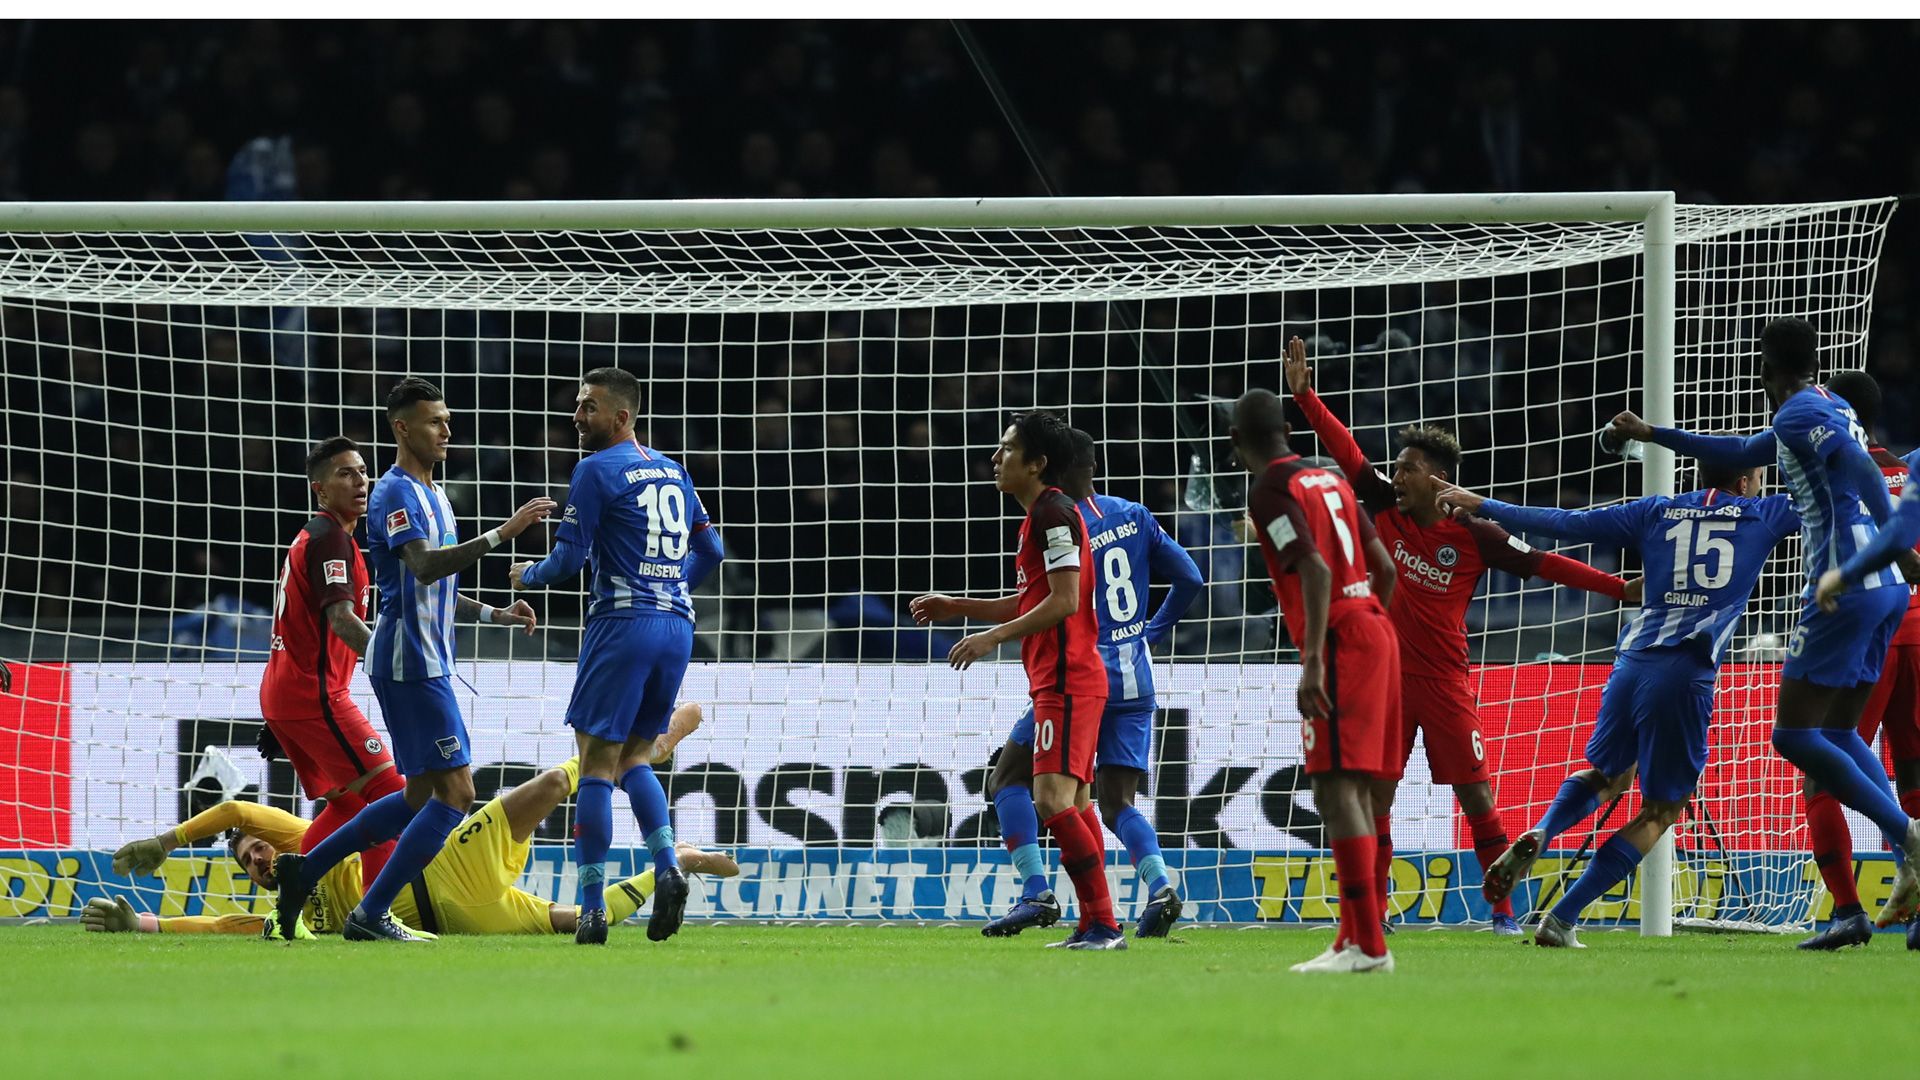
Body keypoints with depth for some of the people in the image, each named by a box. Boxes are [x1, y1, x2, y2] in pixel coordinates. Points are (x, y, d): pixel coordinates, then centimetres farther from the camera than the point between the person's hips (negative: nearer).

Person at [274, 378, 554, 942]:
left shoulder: (432, 494, 18)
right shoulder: (396, 494, -13)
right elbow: (424, 568, -29)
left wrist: (494, 614, 17)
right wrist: (501, 534, -34)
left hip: (428, 662, 10)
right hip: (411, 663, -10)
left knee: (422, 797, 14)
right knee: (455, 794, -11)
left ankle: (304, 869, 19)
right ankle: (370, 915, -8)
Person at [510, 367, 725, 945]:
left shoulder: (598, 470, -6)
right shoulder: (672, 471, 15)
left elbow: (570, 558, -9)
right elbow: (709, 549, 22)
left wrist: (528, 575, 11)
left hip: (622, 623, -7)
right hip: (677, 626, 7)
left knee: (597, 763, -2)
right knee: (635, 757, 17)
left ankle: (592, 908, -6)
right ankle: (667, 867, -6)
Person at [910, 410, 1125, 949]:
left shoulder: (1054, 513, -13)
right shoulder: (1040, 516, 19)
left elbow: (1064, 601, -21)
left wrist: (995, 636, -20)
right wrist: (958, 607, 24)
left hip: (1067, 682, -11)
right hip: (1057, 680, 11)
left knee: (1053, 800, -17)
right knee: (1075, 805, 12)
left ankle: (1103, 923, -17)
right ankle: (1095, 926, 14)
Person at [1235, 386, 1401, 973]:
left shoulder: (1270, 491, -8)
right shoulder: (1328, 479, 18)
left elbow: (1316, 570, -20)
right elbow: (1385, 568, 19)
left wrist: (1313, 661, -24)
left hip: (1338, 640, -9)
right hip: (1375, 629, 9)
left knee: (1335, 791, -13)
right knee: (1356, 792, 13)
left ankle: (1368, 945, -22)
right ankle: (1356, 938, 17)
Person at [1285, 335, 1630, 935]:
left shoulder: (1475, 536, -6)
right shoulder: (1387, 512, 3)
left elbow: (1543, 564, -4)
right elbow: (1347, 452, 3)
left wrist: (1619, 586, -9)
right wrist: (1304, 395, -2)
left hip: (1444, 682, -3)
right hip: (1387, 677, 3)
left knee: (1477, 799, -2)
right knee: (1373, 796, 0)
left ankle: (1504, 911, 6)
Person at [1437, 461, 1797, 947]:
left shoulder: (1657, 512, 17)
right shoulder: (1764, 514, 12)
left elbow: (1566, 523, 17)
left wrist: (1482, 506, 25)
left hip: (1632, 664, 4)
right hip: (1686, 672, -4)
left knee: (1607, 774, 29)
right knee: (1661, 810, 10)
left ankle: (1537, 837, -1)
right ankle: (1562, 919, 0)